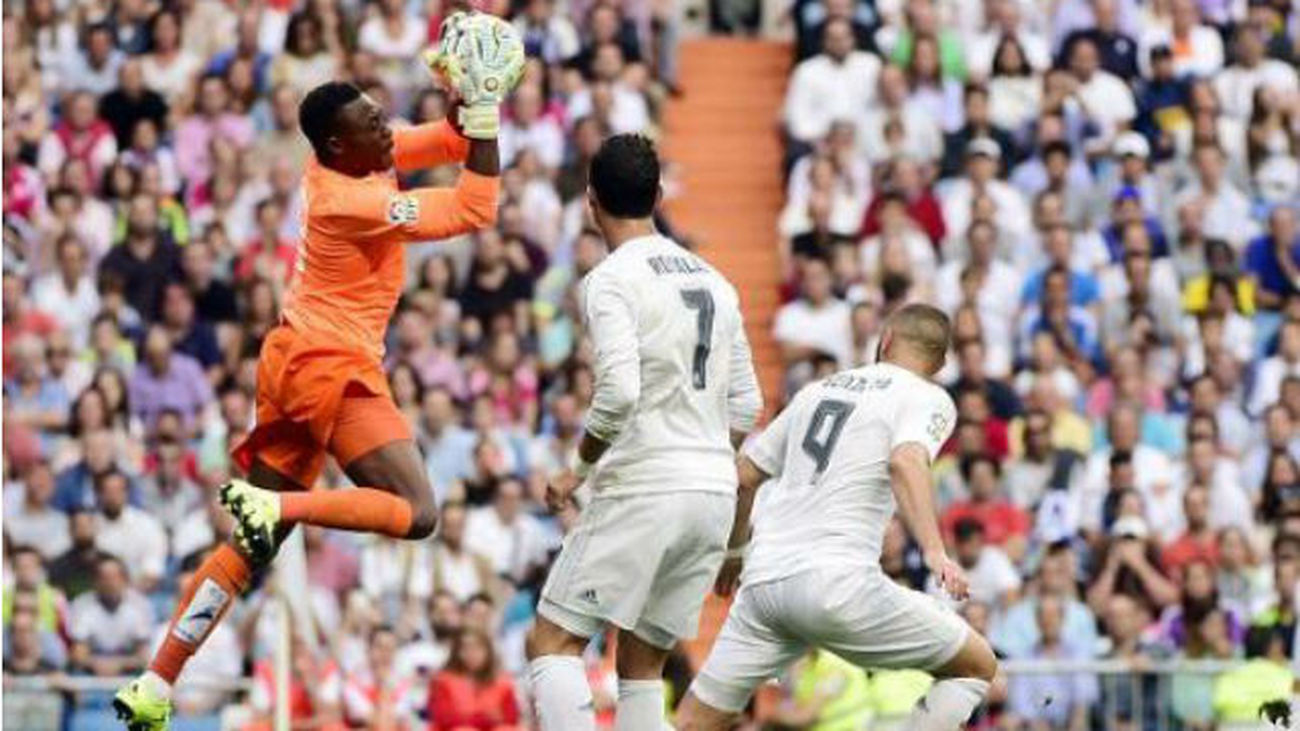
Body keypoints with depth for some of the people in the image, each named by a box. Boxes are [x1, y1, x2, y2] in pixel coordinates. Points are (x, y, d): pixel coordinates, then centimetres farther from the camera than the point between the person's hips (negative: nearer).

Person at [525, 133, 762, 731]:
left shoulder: (611, 280, -7)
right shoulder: (713, 281, 16)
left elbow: (619, 391, -20)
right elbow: (746, 408, 18)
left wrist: (579, 469, -6)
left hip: (643, 487, -7)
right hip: (717, 488, 7)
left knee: (552, 642, -2)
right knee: (642, 664, 14)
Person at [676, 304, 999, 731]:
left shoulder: (817, 391, 23)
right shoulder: (928, 399, 5)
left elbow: (744, 476, 26)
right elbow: (906, 462, -17)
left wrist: (735, 550, 43)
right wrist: (934, 552, -28)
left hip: (763, 581, 6)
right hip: (836, 580, -6)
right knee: (978, 666, 8)